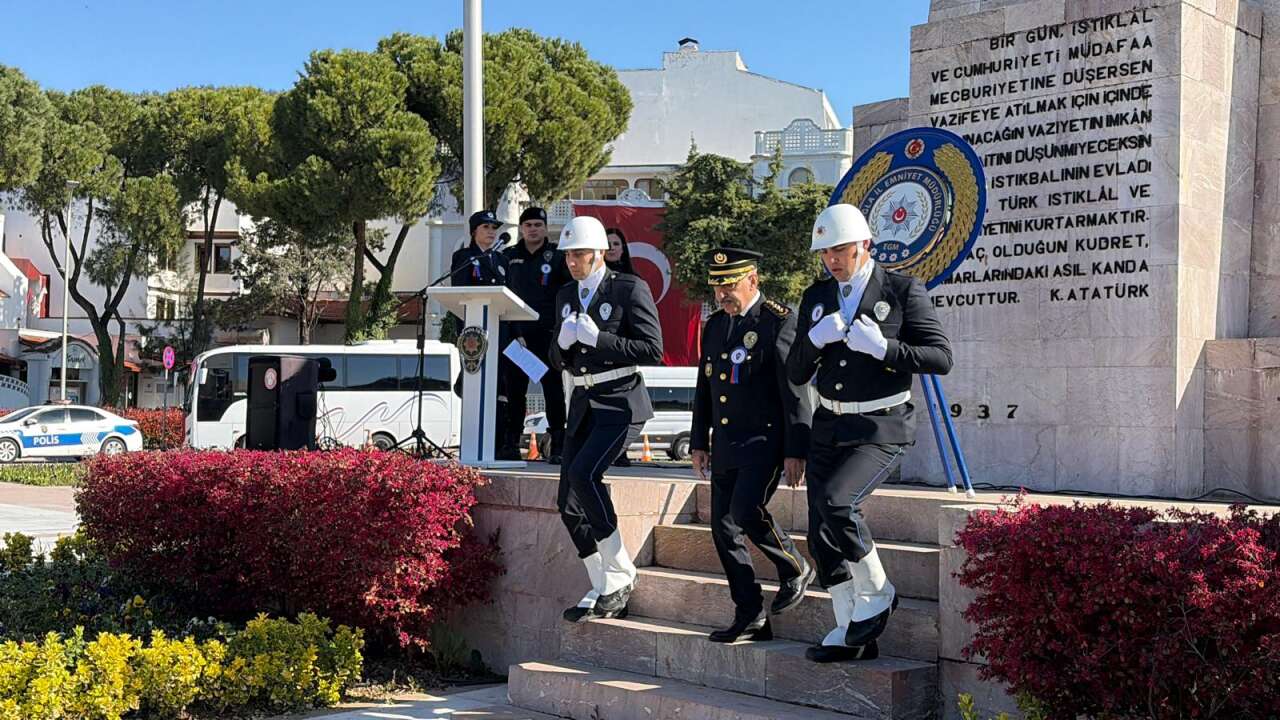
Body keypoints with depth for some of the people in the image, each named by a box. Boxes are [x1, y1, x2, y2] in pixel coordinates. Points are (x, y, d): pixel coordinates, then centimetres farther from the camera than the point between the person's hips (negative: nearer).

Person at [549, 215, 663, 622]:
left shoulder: (629, 289, -6)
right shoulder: (565, 296, 14)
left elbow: (653, 351, -13)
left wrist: (597, 338, -18)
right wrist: (563, 342, -6)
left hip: (620, 402, -7)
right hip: (583, 404, 7)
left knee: (583, 474, -26)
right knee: (569, 503, 3)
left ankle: (620, 574, -13)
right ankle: (603, 592, 14)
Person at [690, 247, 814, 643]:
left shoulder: (780, 321, -9)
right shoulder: (715, 324, 13)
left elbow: (796, 390, -12)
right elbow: (704, 388, 20)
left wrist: (796, 450, -15)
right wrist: (699, 443, 17)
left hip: (765, 441, -8)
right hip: (725, 443, 8)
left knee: (746, 512, -22)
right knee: (723, 527, 5)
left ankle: (795, 569, 6)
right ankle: (750, 618, 14)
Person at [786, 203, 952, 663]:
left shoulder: (902, 290, -5)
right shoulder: (816, 298, 10)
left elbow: (941, 358, -8)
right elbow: (796, 374, 9)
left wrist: (882, 347, -20)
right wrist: (814, 340, -11)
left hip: (880, 429, -6)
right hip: (828, 427, 6)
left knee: (835, 500, -26)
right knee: (822, 536, 3)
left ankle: (876, 593, -3)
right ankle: (850, 634, 14)